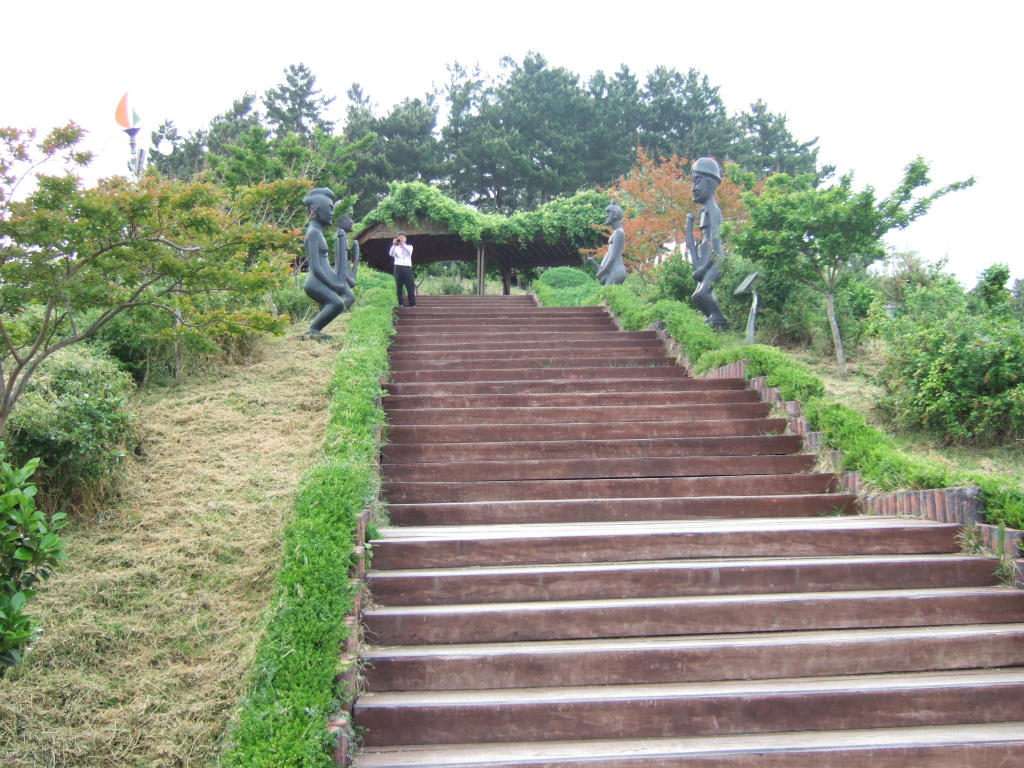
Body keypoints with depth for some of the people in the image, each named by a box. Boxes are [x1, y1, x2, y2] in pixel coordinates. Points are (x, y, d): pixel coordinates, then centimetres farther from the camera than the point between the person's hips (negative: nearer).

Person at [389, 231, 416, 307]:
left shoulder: (409, 246, 16)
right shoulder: (396, 248, 15)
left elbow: (409, 251, -8)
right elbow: (391, 254, -5)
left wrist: (403, 244, -21)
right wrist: (394, 245, -16)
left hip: (407, 268, 0)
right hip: (398, 268, 0)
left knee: (410, 286, -5)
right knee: (398, 287, -3)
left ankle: (413, 304, -5)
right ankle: (400, 303, 0)